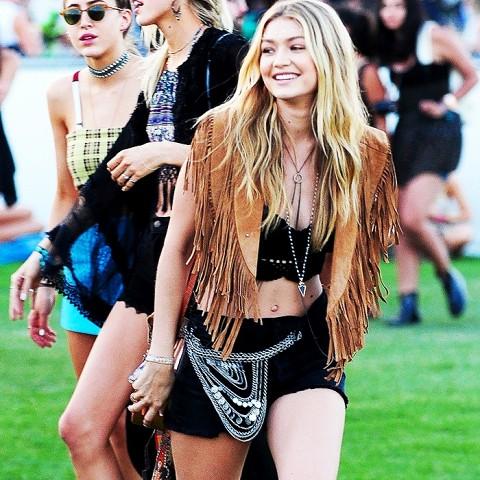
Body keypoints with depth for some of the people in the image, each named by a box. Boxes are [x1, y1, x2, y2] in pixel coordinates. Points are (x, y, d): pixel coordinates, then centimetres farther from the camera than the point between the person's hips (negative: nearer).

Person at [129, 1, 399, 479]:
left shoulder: (364, 153, -2)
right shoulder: (224, 134, -9)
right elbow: (176, 249, -4)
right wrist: (160, 359, -4)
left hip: (308, 350, 1)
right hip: (217, 348, -1)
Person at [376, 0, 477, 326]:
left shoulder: (437, 38, -8)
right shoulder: (388, 45, 9)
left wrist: (446, 104, -8)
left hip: (438, 132, -7)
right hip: (405, 134, 7)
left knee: (413, 217, -18)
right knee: (401, 225, 1)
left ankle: (447, 274, 7)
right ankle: (409, 304, 2)